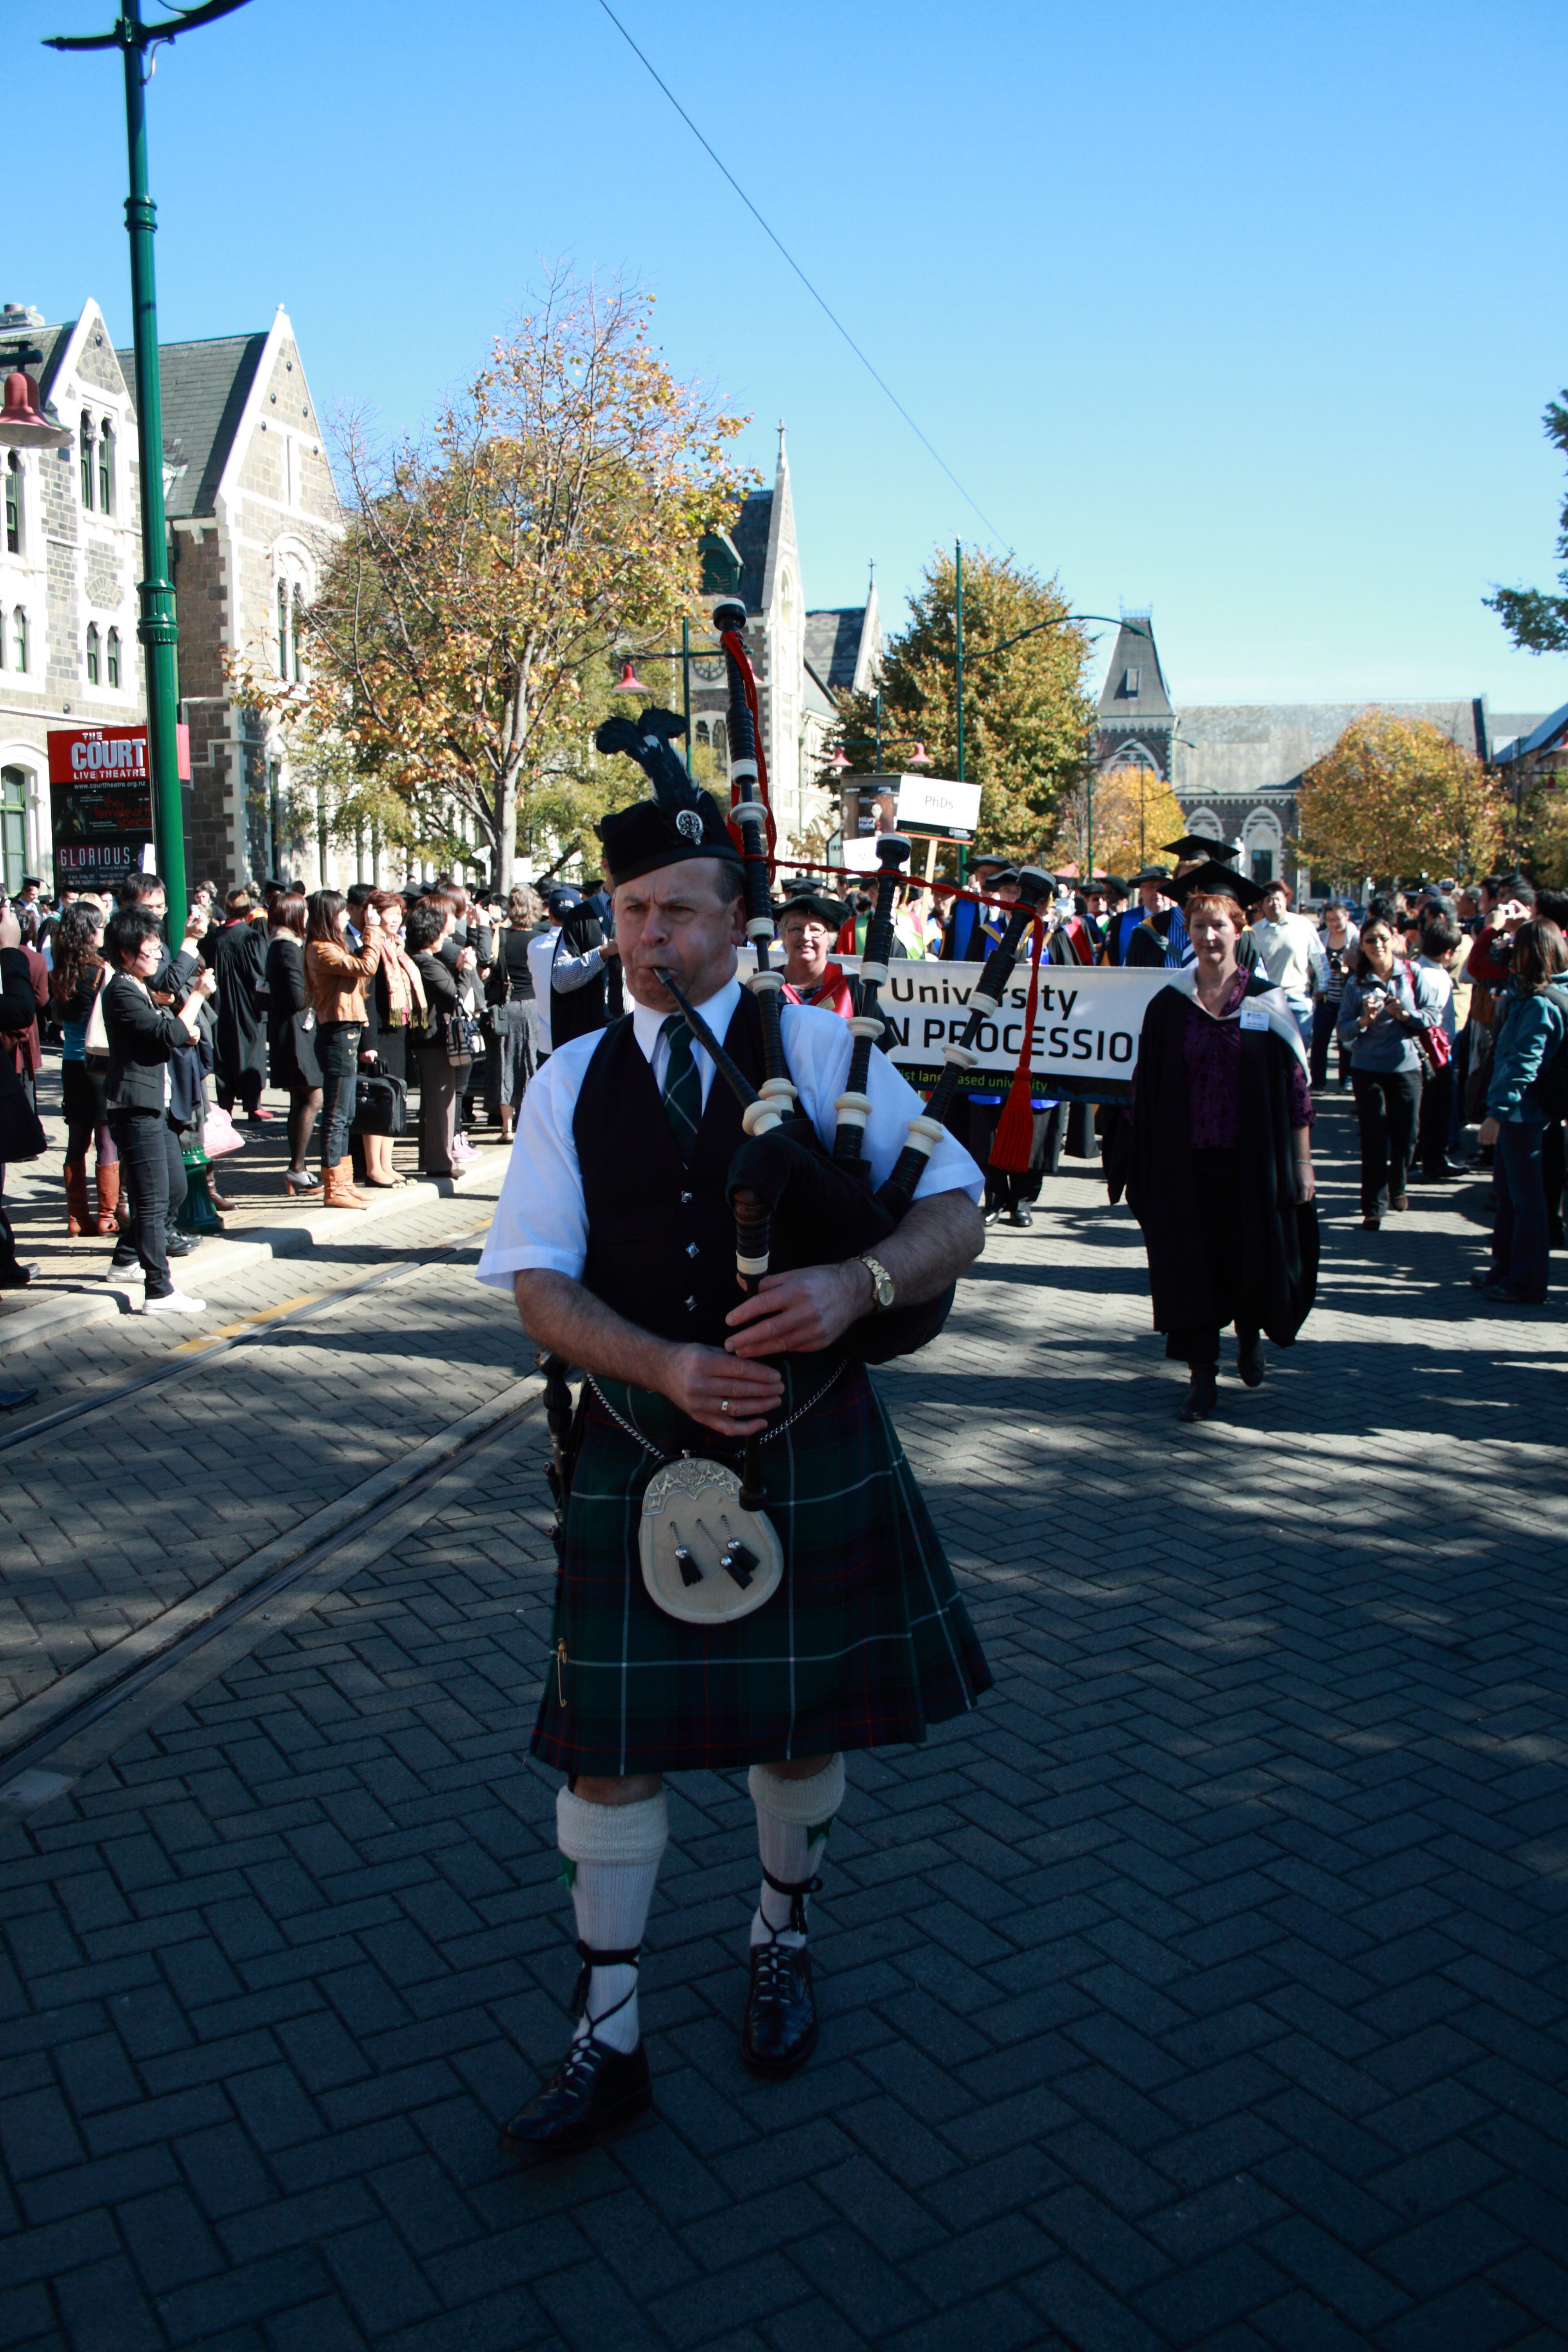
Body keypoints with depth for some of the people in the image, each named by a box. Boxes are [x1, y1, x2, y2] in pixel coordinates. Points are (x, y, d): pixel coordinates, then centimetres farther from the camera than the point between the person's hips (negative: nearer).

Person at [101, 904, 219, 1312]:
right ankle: (159, 1291, -5)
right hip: (137, 1108, -10)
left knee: (175, 1189, 16)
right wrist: (198, 995, -13)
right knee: (154, 1200, -8)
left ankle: (128, 1258, 31)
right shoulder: (121, 993, -14)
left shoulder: (143, 988, 17)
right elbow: (170, 1034, -22)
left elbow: (178, 1033, 21)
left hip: (158, 1106, 10)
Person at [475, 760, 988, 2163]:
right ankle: (610, 2043, 24)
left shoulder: (816, 1050, -2)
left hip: (812, 1448, 0)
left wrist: (857, 1285, -26)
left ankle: (783, 1945, 44)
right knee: (611, 1740, 4)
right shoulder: (573, 1084, 2)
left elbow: (956, 1210, -5)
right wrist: (669, 1367, -20)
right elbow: (539, 1283, -3)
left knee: (799, 1724, 15)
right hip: (640, 1453, 1)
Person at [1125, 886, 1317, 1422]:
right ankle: (1202, 1377, 10)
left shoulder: (1265, 1001, -1)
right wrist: (1146, 1165, 1)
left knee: (1252, 1260, 8)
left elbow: (1295, 1083, 0)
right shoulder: (1168, 1006, 2)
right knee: (1193, 1265, 1)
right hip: (1186, 1161, 1)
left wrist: (1301, 1160, -4)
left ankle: (1250, 1335, 39)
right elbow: (1146, 1091, 4)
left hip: (1252, 1159, 0)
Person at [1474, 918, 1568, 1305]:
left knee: (1525, 1198, -2)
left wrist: (1497, 1112, -26)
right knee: (1507, 1193, 18)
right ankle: (1504, 1269, 28)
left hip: (1522, 1113, -10)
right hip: (1513, 1113, 10)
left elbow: (1523, 1064, -25)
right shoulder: (1525, 996, 11)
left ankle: (1527, 1282, 5)